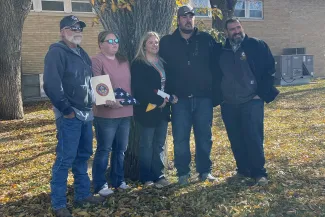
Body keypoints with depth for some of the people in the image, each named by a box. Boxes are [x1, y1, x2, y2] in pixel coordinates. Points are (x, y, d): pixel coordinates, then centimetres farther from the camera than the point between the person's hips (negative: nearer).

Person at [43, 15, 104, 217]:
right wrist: (67, 110, -17)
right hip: (70, 116, -8)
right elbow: (52, 85, -20)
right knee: (65, 159, -4)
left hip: (86, 114, 9)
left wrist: (89, 104, 15)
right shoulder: (57, 52, -10)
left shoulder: (81, 53, 17)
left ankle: (83, 194, 28)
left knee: (83, 156, 15)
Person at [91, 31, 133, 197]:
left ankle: (118, 180, 26)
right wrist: (108, 102, -29)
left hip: (125, 112, 7)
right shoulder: (97, 61, -7)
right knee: (104, 150, 0)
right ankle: (100, 184, 11)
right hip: (106, 113, -7)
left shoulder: (123, 60, 16)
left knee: (121, 149, 14)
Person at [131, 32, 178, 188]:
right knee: (147, 145, 2)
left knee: (160, 144, 10)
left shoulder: (162, 62, 16)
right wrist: (158, 100, -18)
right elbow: (139, 88, -17)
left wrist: (171, 96, 0)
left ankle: (159, 175, 19)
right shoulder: (138, 64, -7)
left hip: (163, 109, 7)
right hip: (148, 109, -6)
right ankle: (146, 178, 11)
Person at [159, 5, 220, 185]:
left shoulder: (206, 40, 5)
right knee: (180, 138, 3)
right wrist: (168, 93, -5)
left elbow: (216, 64, 6)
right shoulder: (167, 42, 4)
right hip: (180, 99, 0)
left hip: (203, 97, 1)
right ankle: (183, 173, 16)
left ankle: (205, 171, 21)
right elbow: (162, 69, 3)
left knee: (204, 136, 8)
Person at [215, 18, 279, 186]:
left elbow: (269, 70, -2)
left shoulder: (257, 46, 0)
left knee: (254, 138, -6)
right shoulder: (221, 52, 9)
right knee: (236, 140, 9)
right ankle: (243, 169, 23)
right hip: (229, 105, 4)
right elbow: (217, 76, 18)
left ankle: (259, 172, 5)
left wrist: (262, 94, -7)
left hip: (251, 101, -3)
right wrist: (220, 98, 10)